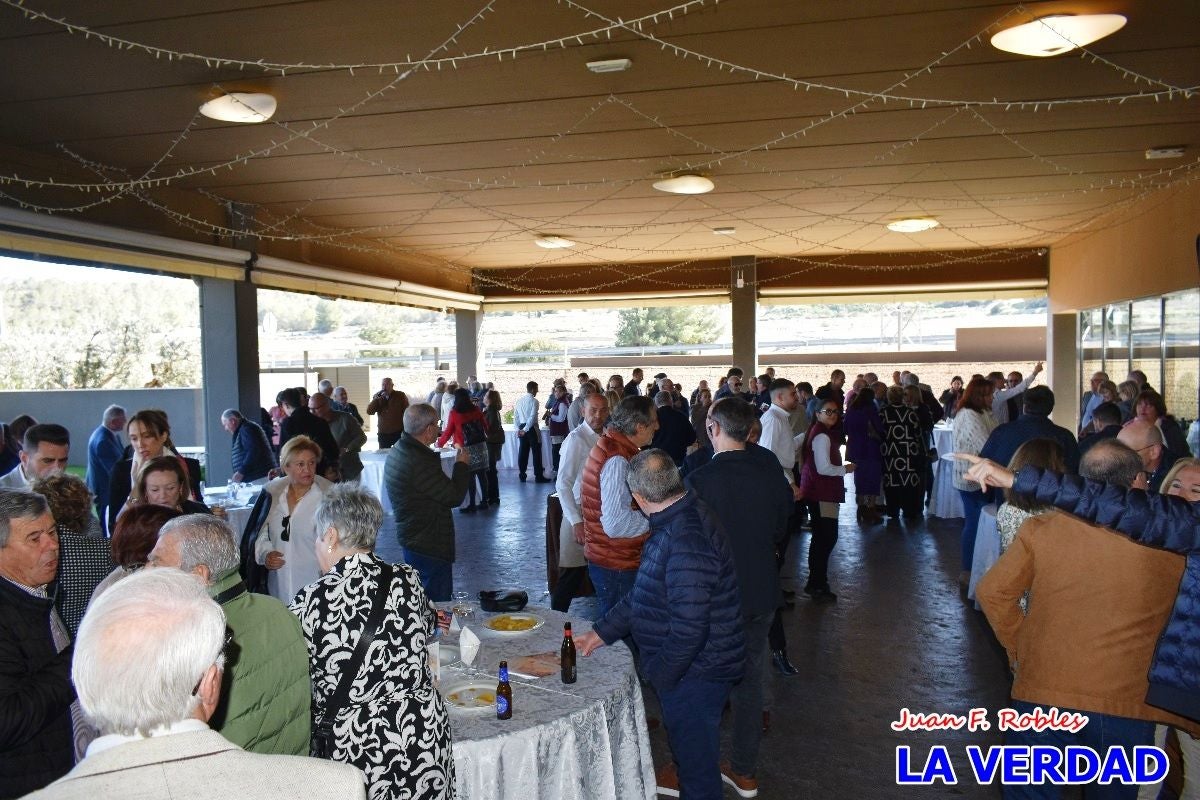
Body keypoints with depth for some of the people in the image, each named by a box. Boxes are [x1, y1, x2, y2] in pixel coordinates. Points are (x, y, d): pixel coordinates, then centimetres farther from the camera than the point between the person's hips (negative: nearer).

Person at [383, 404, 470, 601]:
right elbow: (455, 497, -19)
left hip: (412, 539, 10)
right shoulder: (418, 462, -26)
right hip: (429, 547, -10)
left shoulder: (397, 452, 7)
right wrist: (462, 464, -7)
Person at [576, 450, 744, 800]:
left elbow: (689, 627, -33)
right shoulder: (684, 517, 1)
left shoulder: (685, 541, -33)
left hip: (695, 673, -9)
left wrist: (660, 673, -18)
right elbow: (645, 594, 10)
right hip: (693, 665, 9)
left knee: (694, 748, 13)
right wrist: (601, 632, 10)